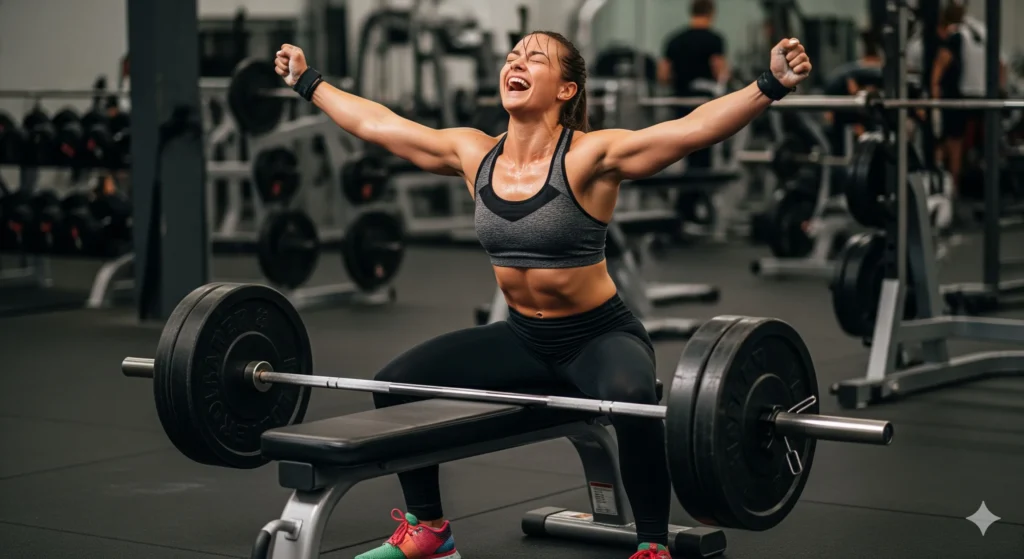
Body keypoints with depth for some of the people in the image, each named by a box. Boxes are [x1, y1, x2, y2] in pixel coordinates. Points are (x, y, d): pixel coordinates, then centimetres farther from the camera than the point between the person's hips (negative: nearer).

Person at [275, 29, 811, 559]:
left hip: (599, 336, -6)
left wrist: (770, 85, -46)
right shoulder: (473, 154, -4)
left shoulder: (589, 156, -20)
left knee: (630, 398, -38)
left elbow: (693, 128, -33)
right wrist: (308, 83, 17)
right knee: (395, 384, -1)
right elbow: (372, 122, 9)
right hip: (522, 338, 6)